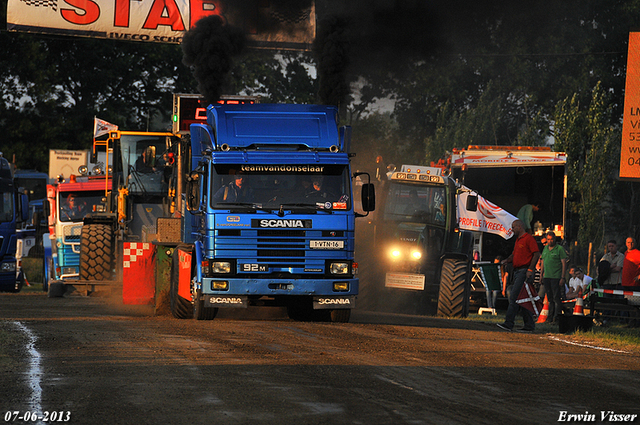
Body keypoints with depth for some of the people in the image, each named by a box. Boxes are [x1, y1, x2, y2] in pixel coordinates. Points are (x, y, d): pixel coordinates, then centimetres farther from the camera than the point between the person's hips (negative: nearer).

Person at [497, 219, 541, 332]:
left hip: (524, 271, -10)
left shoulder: (528, 238, -8)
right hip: (517, 271, 10)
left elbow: (536, 254, -13)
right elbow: (514, 255, 26)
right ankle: (529, 325, 12)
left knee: (514, 297, -15)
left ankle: (508, 323, -18)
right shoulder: (518, 240, 21)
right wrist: (507, 260, 5)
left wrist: (530, 269, -19)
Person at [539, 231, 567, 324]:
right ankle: (551, 317, 13)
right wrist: (541, 274, 15)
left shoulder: (560, 249, -4)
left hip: (556, 277, -6)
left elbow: (564, 264, -7)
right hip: (546, 277, 6)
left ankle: (556, 318, -8)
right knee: (550, 298, 9)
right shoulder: (545, 249, 15)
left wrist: (562, 278, -13)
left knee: (556, 298, -8)